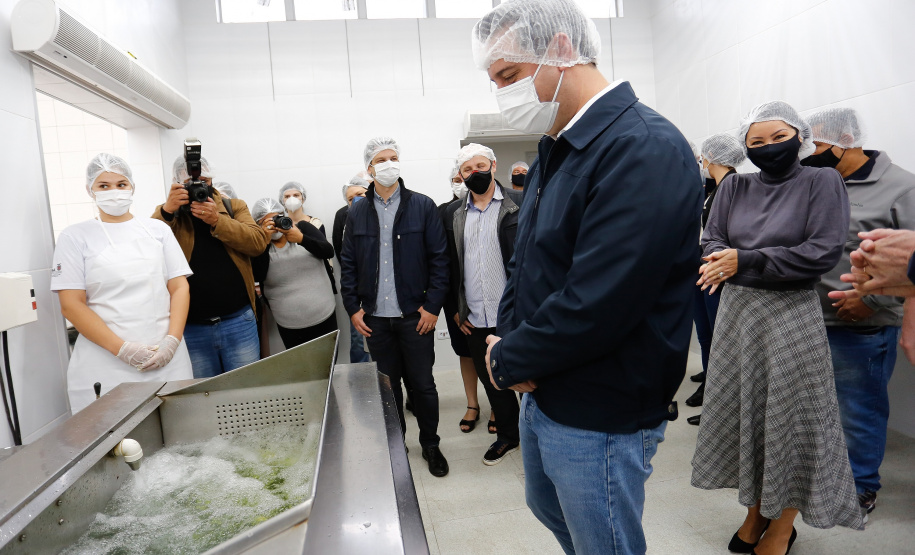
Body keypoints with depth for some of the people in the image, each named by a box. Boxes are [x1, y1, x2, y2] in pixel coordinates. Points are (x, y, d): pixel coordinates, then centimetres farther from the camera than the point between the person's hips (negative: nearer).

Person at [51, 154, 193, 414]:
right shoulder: (76, 236, 5)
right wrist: (123, 349, -13)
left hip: (167, 358, 2)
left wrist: (173, 340, -9)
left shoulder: (157, 230, 10)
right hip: (106, 365, -2)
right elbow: (71, 304, -3)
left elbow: (179, 288, 6)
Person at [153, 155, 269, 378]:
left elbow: (258, 242, -10)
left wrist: (217, 220, -20)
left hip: (238, 321, 0)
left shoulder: (235, 207, 7)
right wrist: (167, 210, -22)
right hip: (191, 328, 0)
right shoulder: (166, 214, 7)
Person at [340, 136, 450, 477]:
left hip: (414, 315, -2)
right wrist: (352, 308, 1)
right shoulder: (357, 213, 7)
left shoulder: (423, 207, -2)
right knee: (387, 385, 14)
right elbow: (348, 264, 8)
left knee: (423, 384, 7)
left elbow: (438, 260, -4)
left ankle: (430, 445, 27)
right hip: (375, 317, 3)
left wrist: (432, 306, -9)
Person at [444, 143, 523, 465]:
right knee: (491, 381, 16)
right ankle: (508, 435, 36)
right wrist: (454, 310, 8)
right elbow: (449, 266, 12)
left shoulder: (519, 205, -3)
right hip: (475, 319, 4)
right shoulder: (453, 214, 8)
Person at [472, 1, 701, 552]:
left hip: (600, 419, -8)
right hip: (540, 393, 9)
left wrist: (507, 362, -14)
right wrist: (508, 337, -7)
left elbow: (595, 308, -29)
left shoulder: (646, 150, -24)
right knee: (549, 509, 28)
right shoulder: (556, 149, 6)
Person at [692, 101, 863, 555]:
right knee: (742, 410, 11)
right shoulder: (734, 187, 8)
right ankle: (756, 510, 30)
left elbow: (824, 251, -14)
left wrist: (745, 261, -18)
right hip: (737, 312, 4)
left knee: (791, 415, 4)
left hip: (791, 317, -4)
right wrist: (723, 264, -20)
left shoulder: (822, 183, -3)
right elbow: (711, 243, 3)